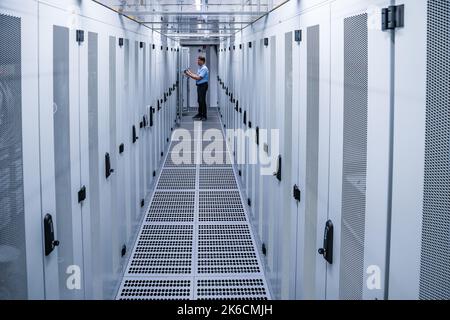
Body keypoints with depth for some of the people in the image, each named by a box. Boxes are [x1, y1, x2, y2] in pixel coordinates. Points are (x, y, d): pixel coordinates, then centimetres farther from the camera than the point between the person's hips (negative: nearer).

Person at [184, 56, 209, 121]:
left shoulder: (204, 68, -17)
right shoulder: (200, 68, 15)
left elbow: (198, 78, -22)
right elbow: (197, 76, 15)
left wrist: (189, 75, -19)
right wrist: (190, 73, 7)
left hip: (203, 85, -10)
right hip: (199, 85, 10)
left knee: (202, 101, -8)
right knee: (199, 100, 14)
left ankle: (204, 116, -4)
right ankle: (200, 114, 23)